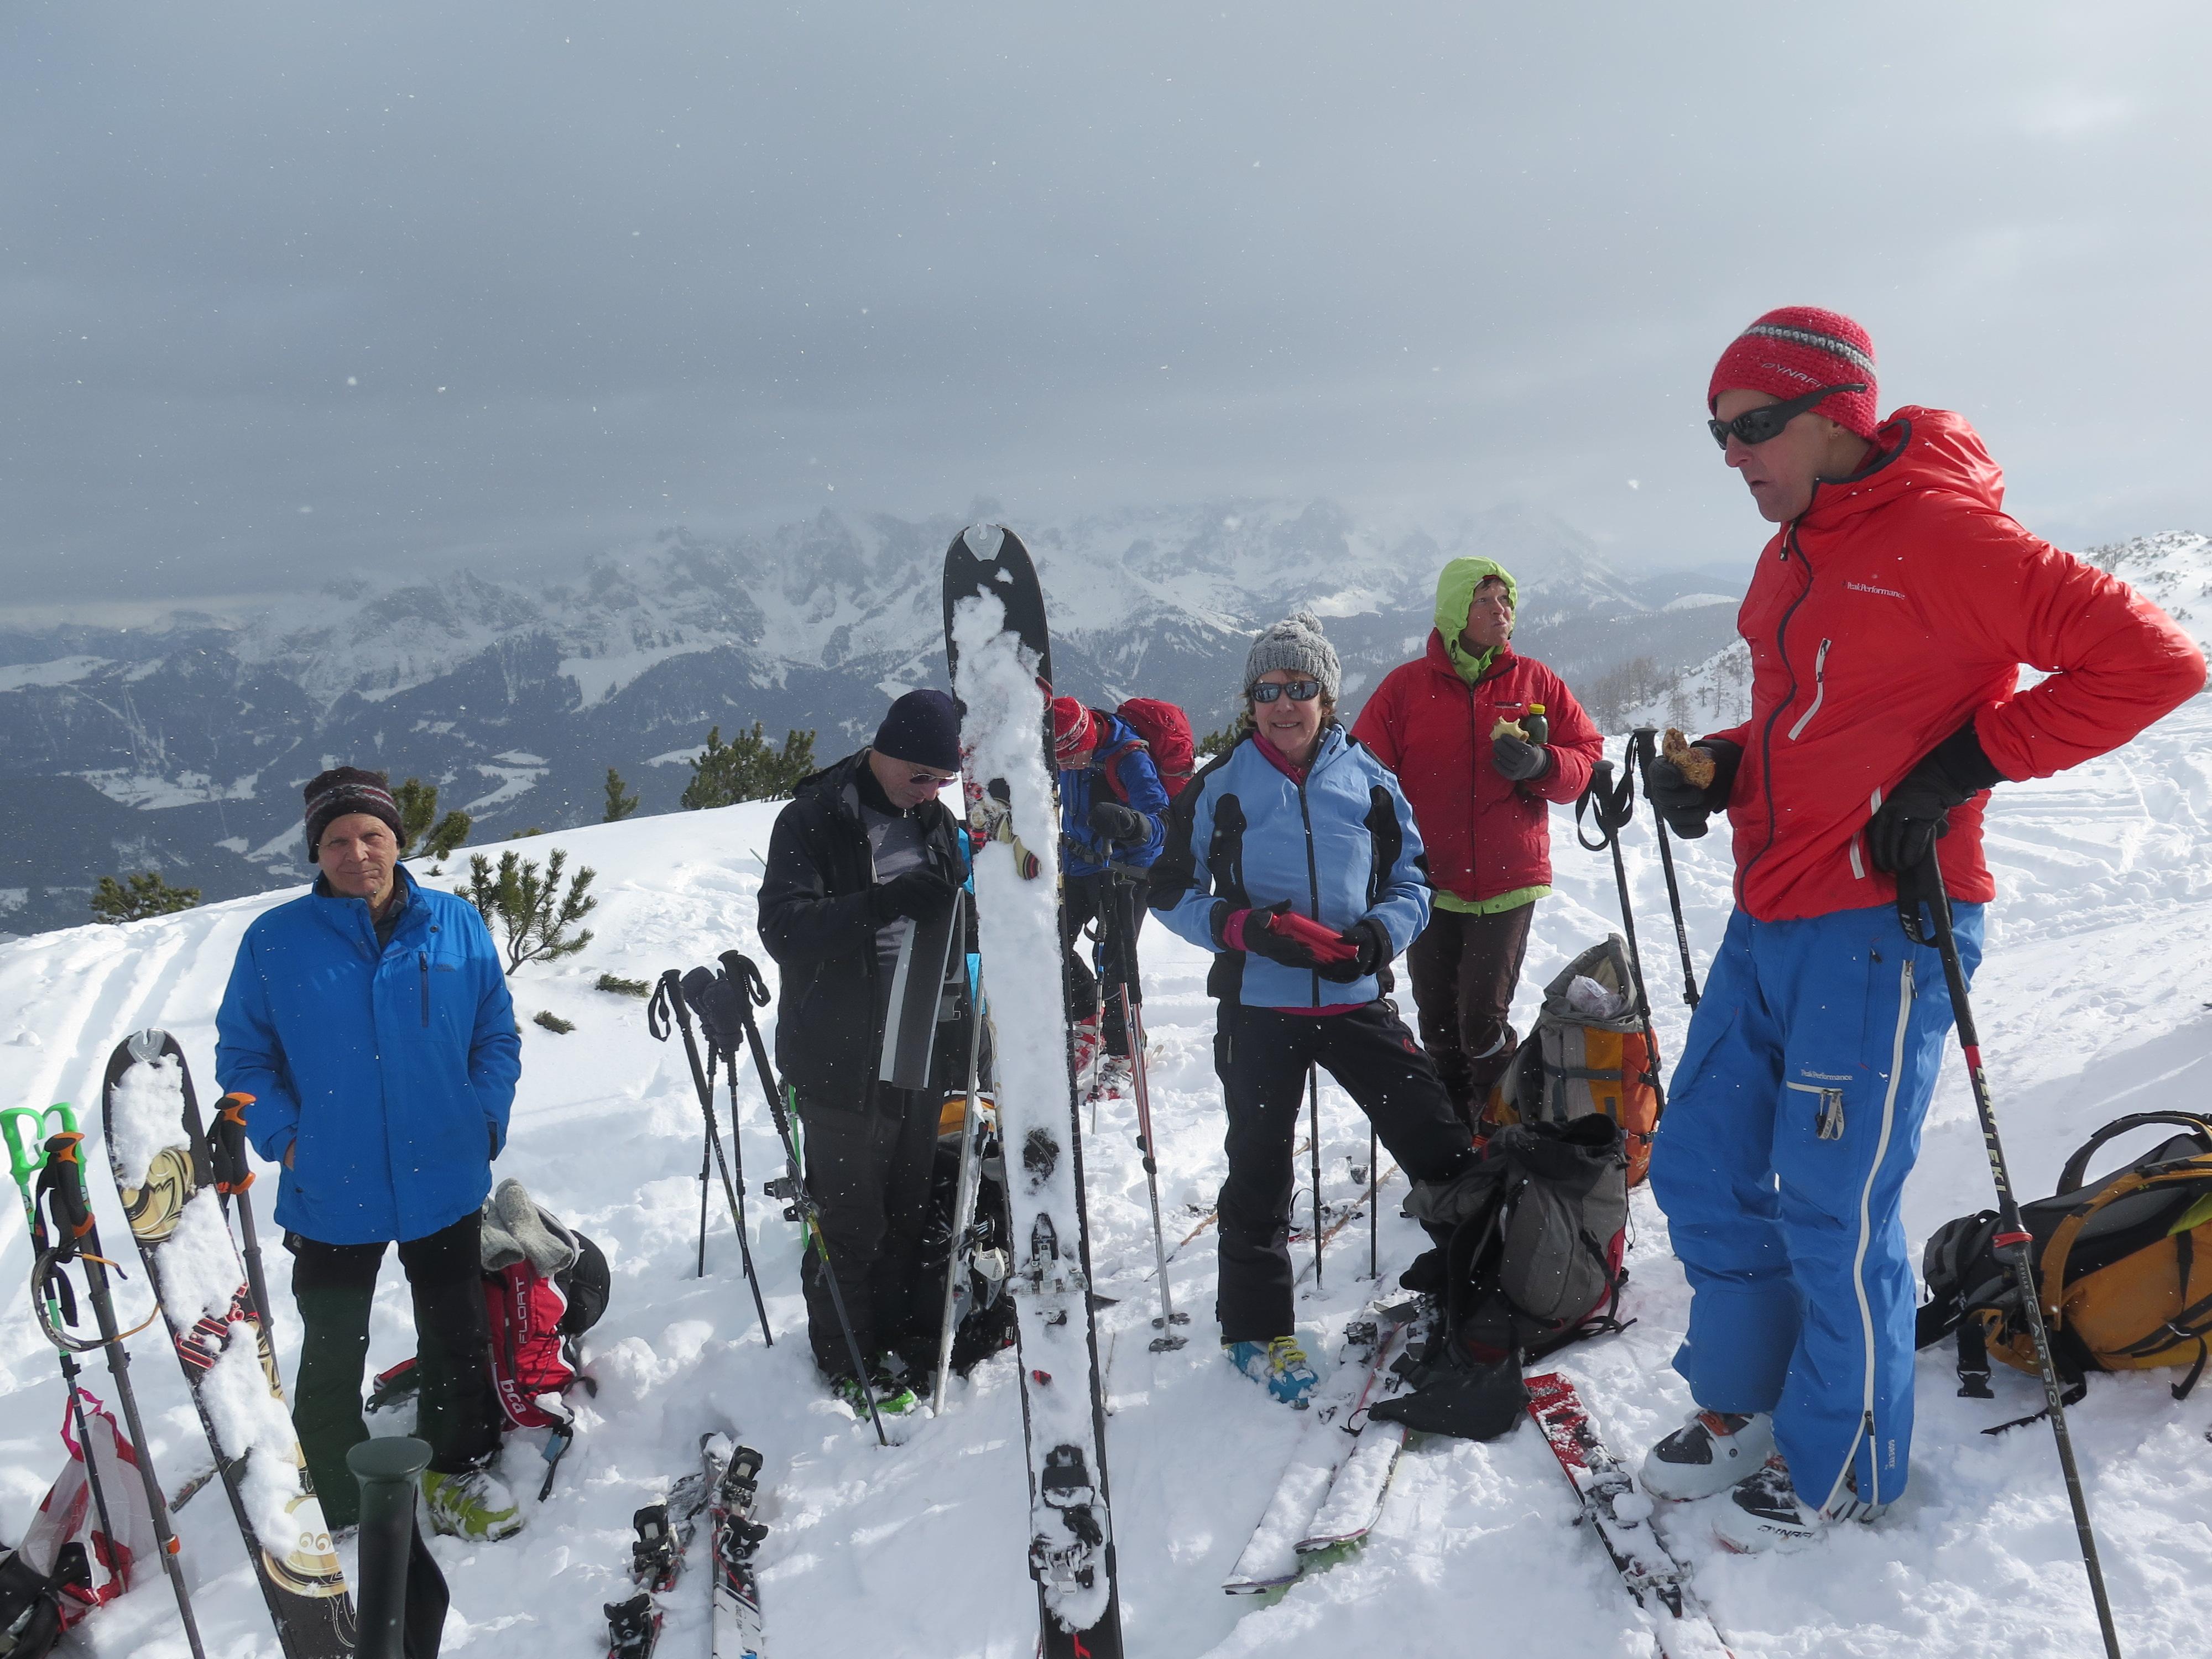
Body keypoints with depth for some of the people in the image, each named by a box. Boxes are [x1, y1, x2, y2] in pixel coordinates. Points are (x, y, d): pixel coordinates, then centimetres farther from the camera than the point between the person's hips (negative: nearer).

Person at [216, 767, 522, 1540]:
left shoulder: (457, 924, -3)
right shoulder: (275, 940, -7)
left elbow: (496, 1034, 6)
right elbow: (242, 1054, 2)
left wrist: (487, 1121, -4)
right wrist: (282, 1138, -10)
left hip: (445, 1182, 2)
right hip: (330, 1193, -1)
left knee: (458, 1339, 16)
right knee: (332, 1356, 12)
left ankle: (456, 1472, 37)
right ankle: (337, 1505, 31)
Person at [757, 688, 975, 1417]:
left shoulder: (936, 820, 9)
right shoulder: (812, 820, -10)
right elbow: (784, 928, -21)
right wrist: (885, 903, -32)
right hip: (843, 1058, -6)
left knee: (910, 1206, 14)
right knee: (852, 1217, 1)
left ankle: (905, 1338, 29)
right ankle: (847, 1359, 17)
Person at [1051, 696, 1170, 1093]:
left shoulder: (1130, 758, -25)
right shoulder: (1064, 752, -4)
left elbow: (1161, 827, -32)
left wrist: (1127, 821, -52)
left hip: (1125, 867, -7)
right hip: (1078, 864, 7)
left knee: (1116, 957, -8)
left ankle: (1122, 1054, 5)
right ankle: (1089, 1018, 30)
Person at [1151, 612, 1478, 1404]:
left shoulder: (1367, 778, 4)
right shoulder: (1220, 785, -1)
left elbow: (1413, 881, 10)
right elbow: (1173, 892, 2)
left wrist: (1377, 933, -12)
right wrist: (1245, 928, -16)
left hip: (1356, 999, 1)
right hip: (1258, 1005, -1)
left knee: (1439, 1140, 2)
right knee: (1259, 1168, 8)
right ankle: (1255, 1326, 25)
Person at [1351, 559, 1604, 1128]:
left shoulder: (1535, 682, 5)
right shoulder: (1406, 686, 1)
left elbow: (1587, 755, 8)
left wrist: (1540, 765, -14)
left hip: (1508, 883, -1)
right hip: (1431, 886, 1)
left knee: (1482, 1023, -9)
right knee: (1438, 1028, 8)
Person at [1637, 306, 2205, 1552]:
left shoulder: (1940, 537, -13)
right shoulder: (1790, 559, 14)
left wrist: (1970, 760, -17)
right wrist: (1723, 767, 8)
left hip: (1880, 930, -8)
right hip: (1768, 924, 9)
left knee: (1830, 1209, 1)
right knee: (1702, 1175, 13)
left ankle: (1844, 1466, 22)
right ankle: (1748, 1408, 32)